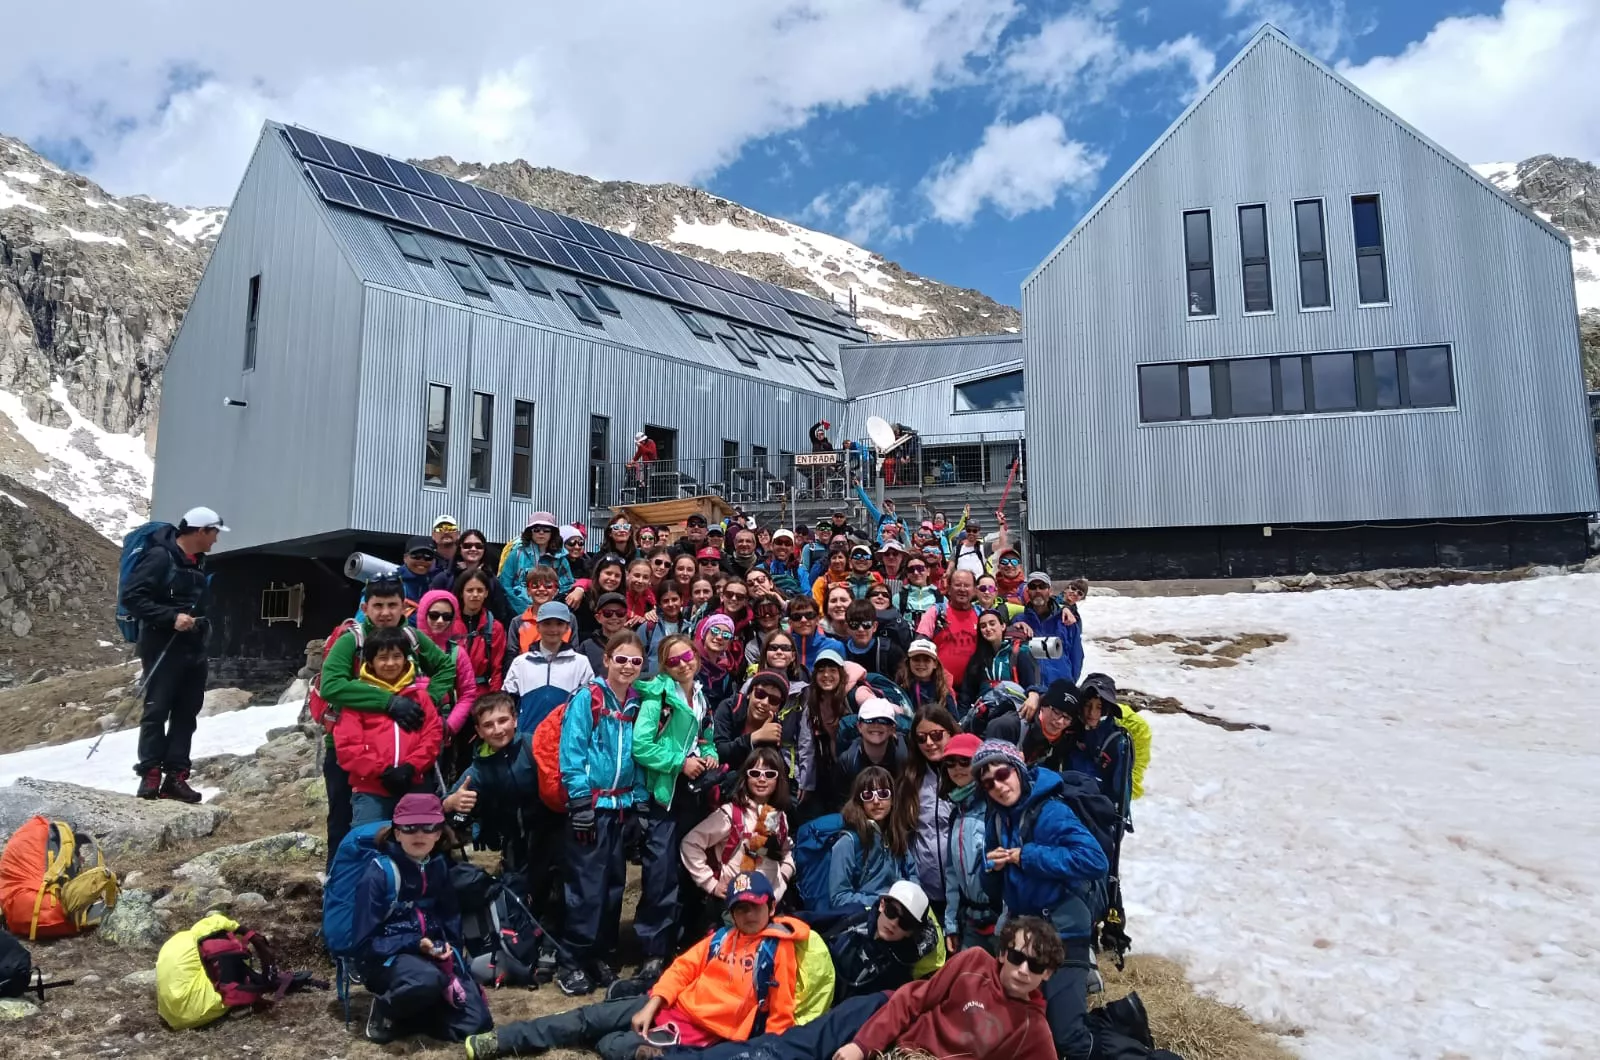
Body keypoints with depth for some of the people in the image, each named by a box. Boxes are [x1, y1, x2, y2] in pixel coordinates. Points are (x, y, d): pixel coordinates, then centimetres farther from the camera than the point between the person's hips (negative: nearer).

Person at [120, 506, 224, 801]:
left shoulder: (198, 562, 15)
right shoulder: (160, 556, -11)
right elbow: (131, 597, -17)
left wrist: (203, 625, 13)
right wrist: (171, 617, -23)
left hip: (193, 650, 8)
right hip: (162, 647, -8)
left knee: (187, 713, 7)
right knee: (157, 710, -5)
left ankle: (175, 776, 10)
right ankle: (150, 775, 2)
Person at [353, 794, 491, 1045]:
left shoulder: (439, 865, 3)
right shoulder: (378, 873, -14)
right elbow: (368, 942, -14)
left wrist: (448, 948, -9)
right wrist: (416, 944, -25)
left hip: (433, 955, 5)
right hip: (387, 958, -5)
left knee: (476, 1024, -10)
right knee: (427, 980, -39)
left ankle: (410, 1012, 11)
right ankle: (386, 1010, -7)